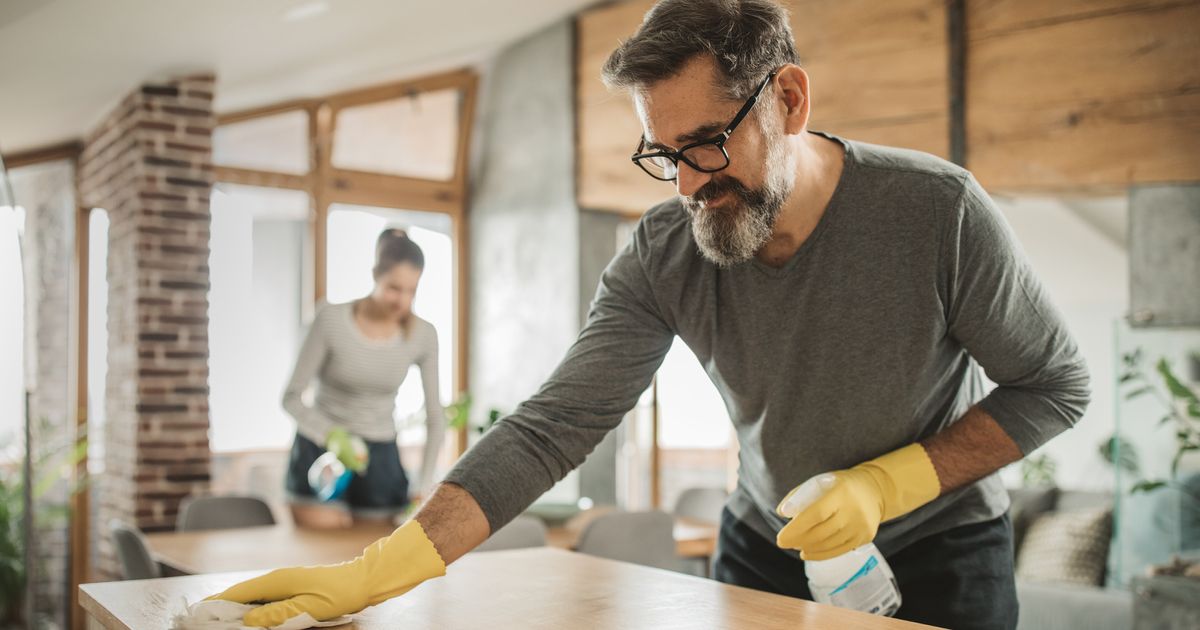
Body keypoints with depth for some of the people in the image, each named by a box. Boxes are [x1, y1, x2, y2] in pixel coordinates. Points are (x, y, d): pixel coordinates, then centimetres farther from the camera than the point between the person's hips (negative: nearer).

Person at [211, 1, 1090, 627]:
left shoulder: (936, 211, -25)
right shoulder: (663, 256, -18)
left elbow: (1056, 386, -12)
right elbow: (555, 423, -22)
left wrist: (886, 484, -24)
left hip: (940, 551, -1)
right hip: (764, 550, 2)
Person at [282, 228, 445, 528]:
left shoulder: (423, 335, -7)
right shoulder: (331, 320, -16)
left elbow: (435, 416, -1)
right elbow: (292, 397, -11)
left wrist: (425, 484, -10)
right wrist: (332, 437, -28)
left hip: (380, 457, 3)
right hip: (320, 453, -2)